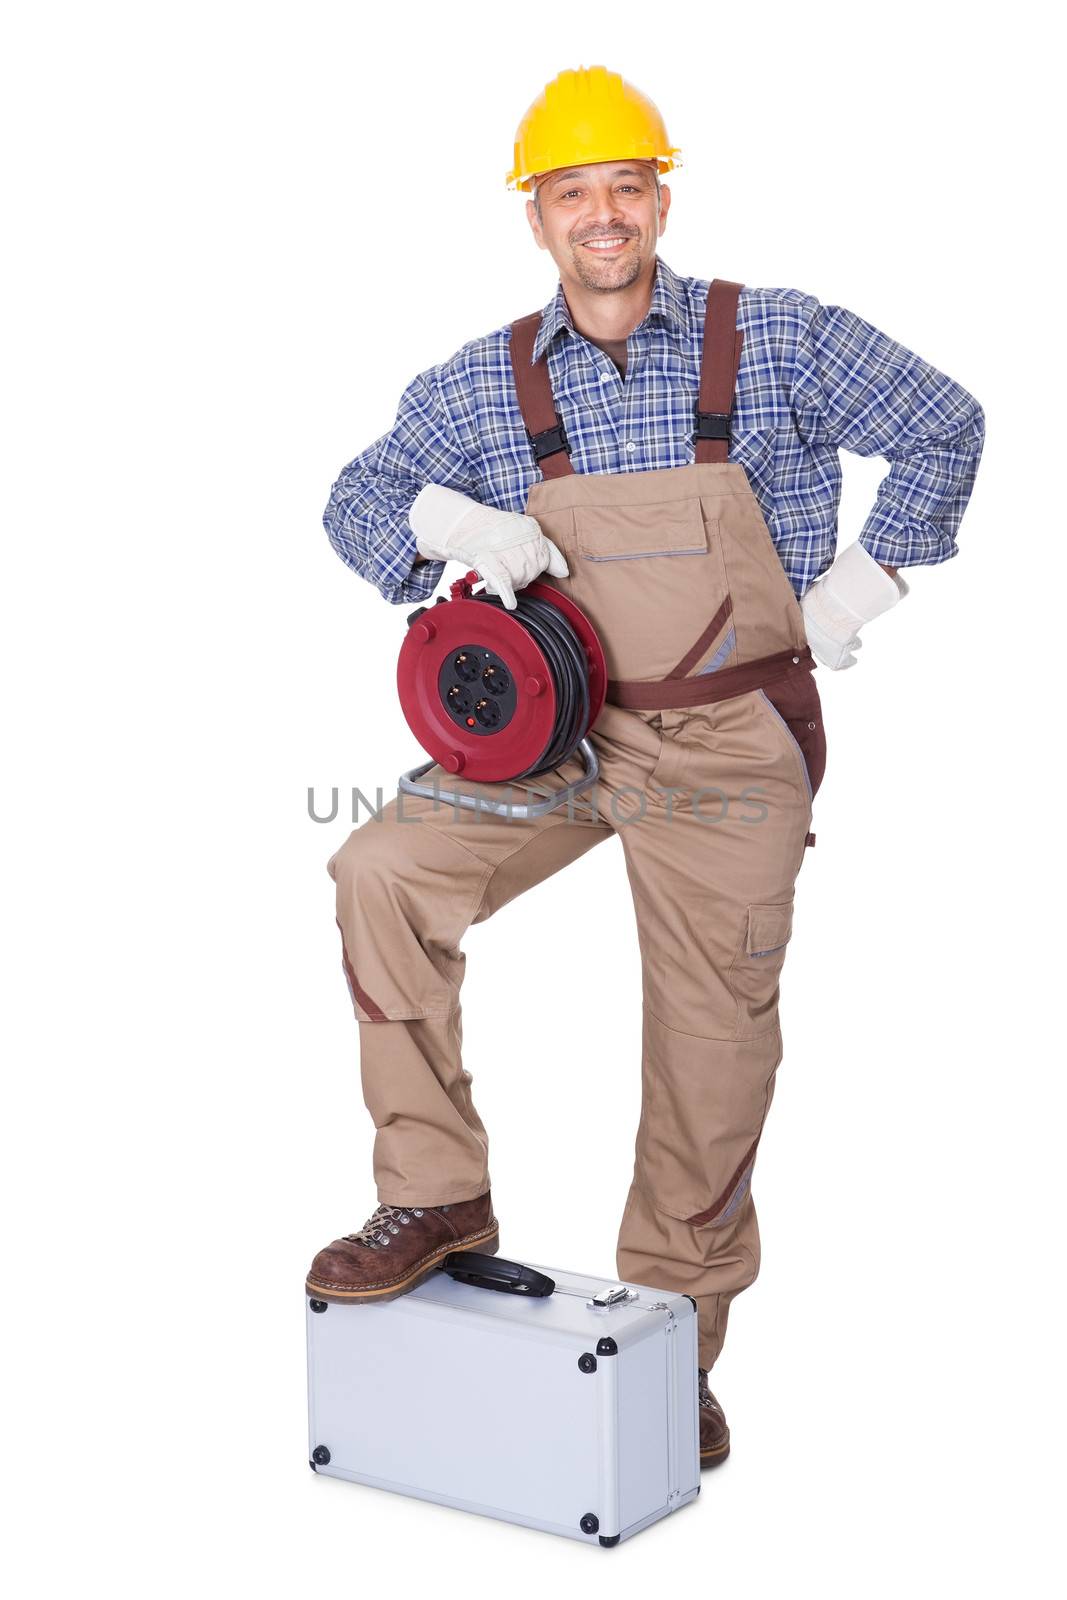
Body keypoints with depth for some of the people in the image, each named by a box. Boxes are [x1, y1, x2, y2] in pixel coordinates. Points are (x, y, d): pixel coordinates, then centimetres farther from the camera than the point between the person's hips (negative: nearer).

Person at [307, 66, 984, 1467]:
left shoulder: (777, 341, -4)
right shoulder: (483, 384, 1)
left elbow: (944, 427, 5)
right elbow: (356, 501, 9)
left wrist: (860, 586, -2)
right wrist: (450, 521, -13)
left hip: (731, 748, -2)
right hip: (563, 725, 2)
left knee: (713, 1045, 4)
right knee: (382, 871, -19)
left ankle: (676, 1341, 22)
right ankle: (436, 1194, -6)